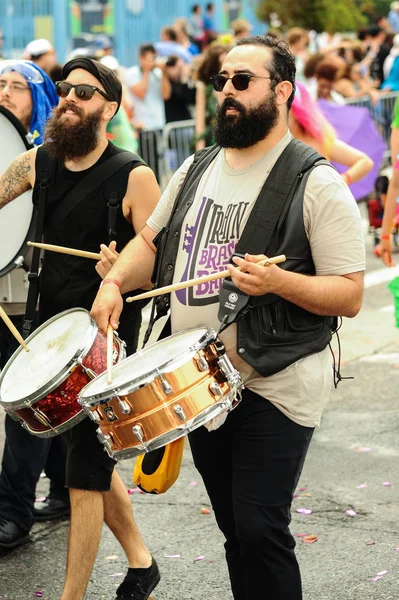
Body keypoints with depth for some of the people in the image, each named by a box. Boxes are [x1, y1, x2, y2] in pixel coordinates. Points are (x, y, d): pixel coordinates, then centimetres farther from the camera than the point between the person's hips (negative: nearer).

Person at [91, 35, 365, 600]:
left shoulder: (316, 184, -10)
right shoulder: (196, 170, 10)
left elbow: (349, 295, -12)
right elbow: (150, 241, 19)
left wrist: (277, 281, -28)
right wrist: (115, 283, -1)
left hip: (275, 387, -6)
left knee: (259, 530, -9)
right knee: (235, 529, 15)